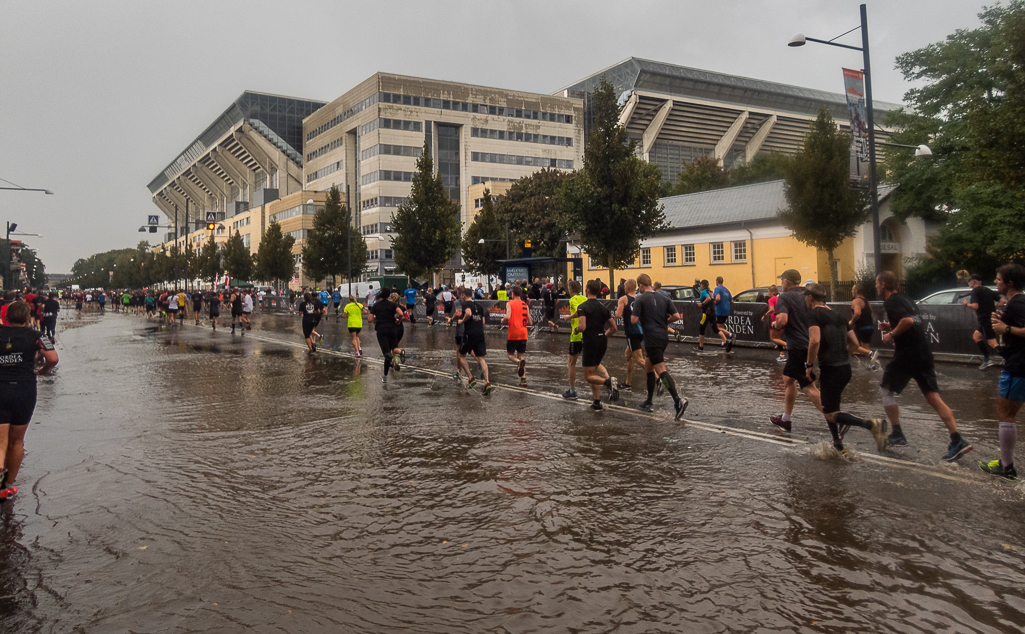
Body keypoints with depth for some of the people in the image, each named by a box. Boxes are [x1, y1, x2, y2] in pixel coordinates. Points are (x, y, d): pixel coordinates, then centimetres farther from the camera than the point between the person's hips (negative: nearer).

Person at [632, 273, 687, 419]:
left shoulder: (640, 300, -6)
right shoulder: (663, 298, 11)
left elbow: (634, 320, -12)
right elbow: (676, 316, 4)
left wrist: (632, 315, 10)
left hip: (652, 338, -7)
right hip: (663, 337, 7)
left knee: (661, 369, -11)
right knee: (648, 367, 19)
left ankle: (678, 401, -25)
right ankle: (648, 402, 25)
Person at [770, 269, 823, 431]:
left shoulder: (785, 297, -10)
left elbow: (782, 320, -25)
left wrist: (775, 325, -3)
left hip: (797, 346, -9)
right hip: (810, 344, 9)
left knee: (808, 388, -8)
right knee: (788, 378, 22)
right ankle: (785, 420, 31)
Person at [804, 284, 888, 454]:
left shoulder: (813, 314, -9)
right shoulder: (838, 315, 16)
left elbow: (815, 340, -24)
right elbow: (854, 343, 16)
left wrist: (809, 365, -15)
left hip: (830, 369, -9)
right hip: (845, 368, 9)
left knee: (830, 414, -4)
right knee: (826, 407, 24)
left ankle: (871, 424, -20)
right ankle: (838, 446, 26)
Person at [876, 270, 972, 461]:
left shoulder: (890, 302, -10)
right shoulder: (905, 300, 19)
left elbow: (908, 320, -26)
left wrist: (891, 334, -13)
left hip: (906, 356, -8)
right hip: (924, 355, 8)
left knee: (885, 390, 10)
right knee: (933, 397, 5)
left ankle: (897, 435, 10)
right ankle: (957, 441, -4)